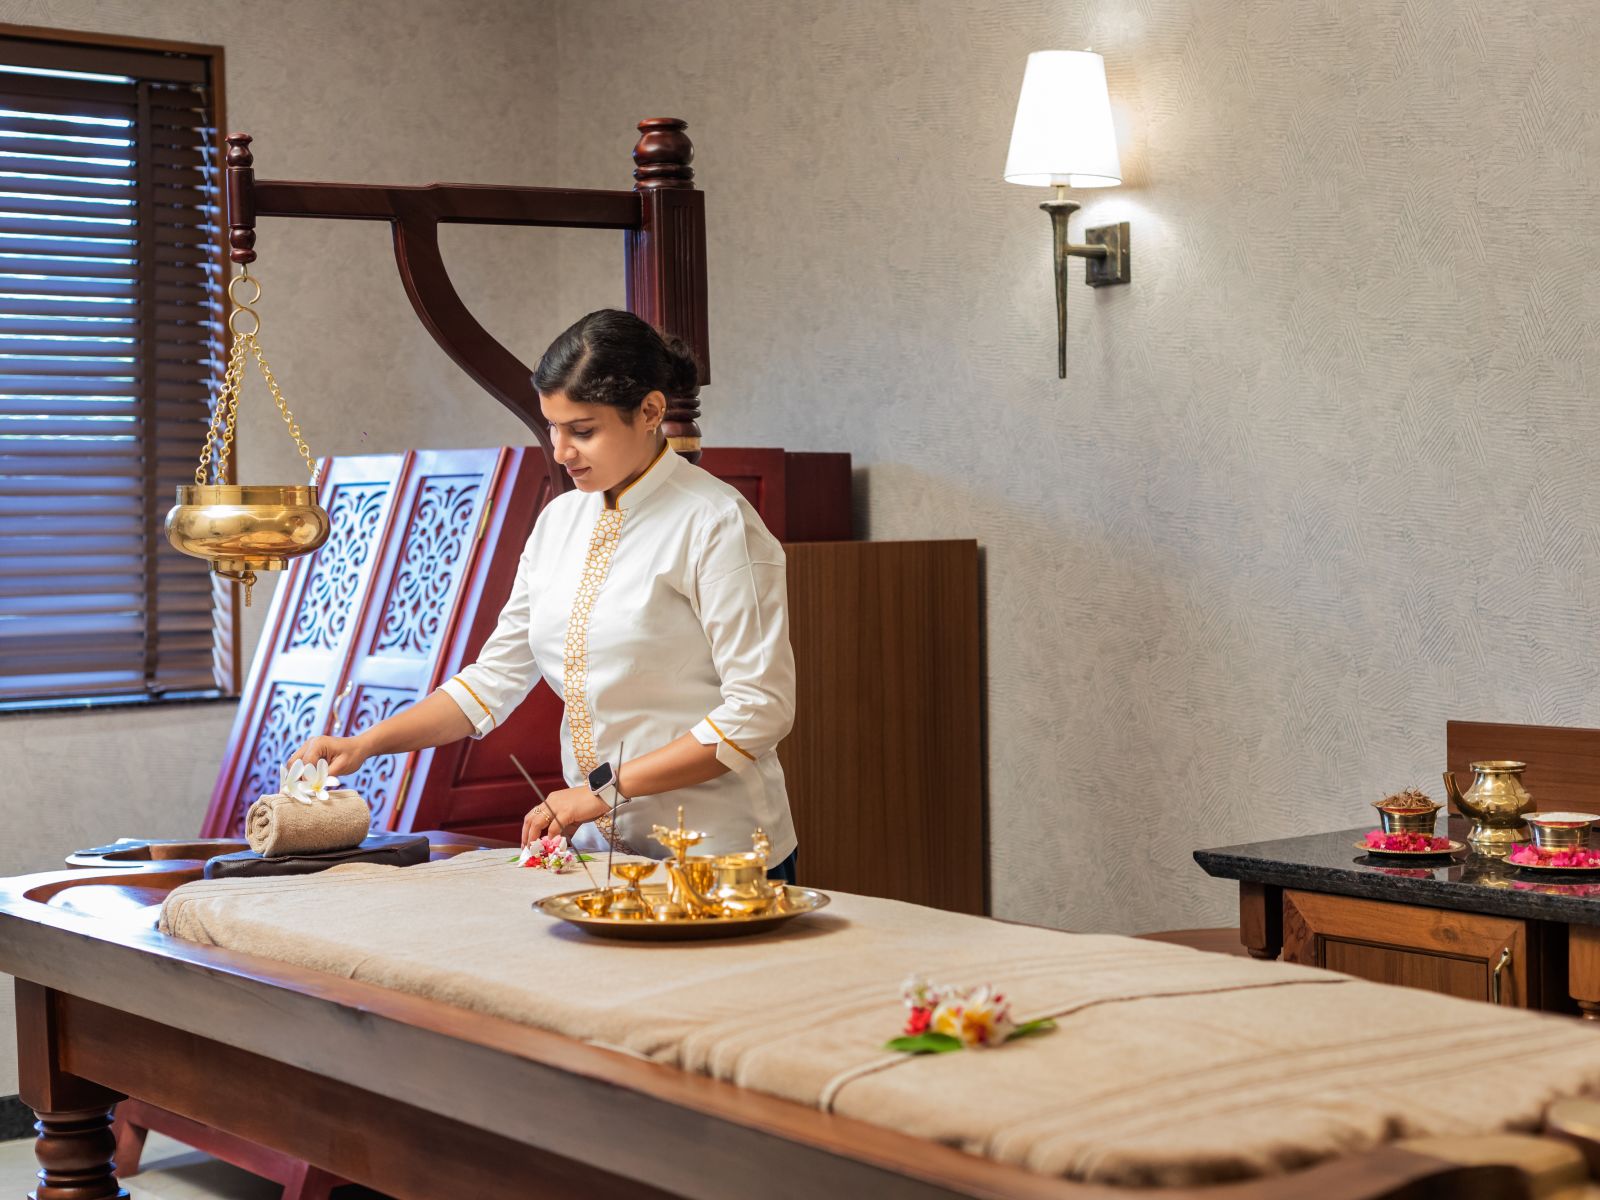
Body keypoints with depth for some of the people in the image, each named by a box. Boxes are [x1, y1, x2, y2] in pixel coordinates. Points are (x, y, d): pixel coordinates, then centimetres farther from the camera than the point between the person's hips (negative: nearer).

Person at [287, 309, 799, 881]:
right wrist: (364, 744, 0)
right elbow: (496, 678, 12)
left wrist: (607, 787, -17)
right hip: (598, 850, 6)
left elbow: (758, 710, -16)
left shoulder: (716, 523, -11)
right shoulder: (560, 520, 10)